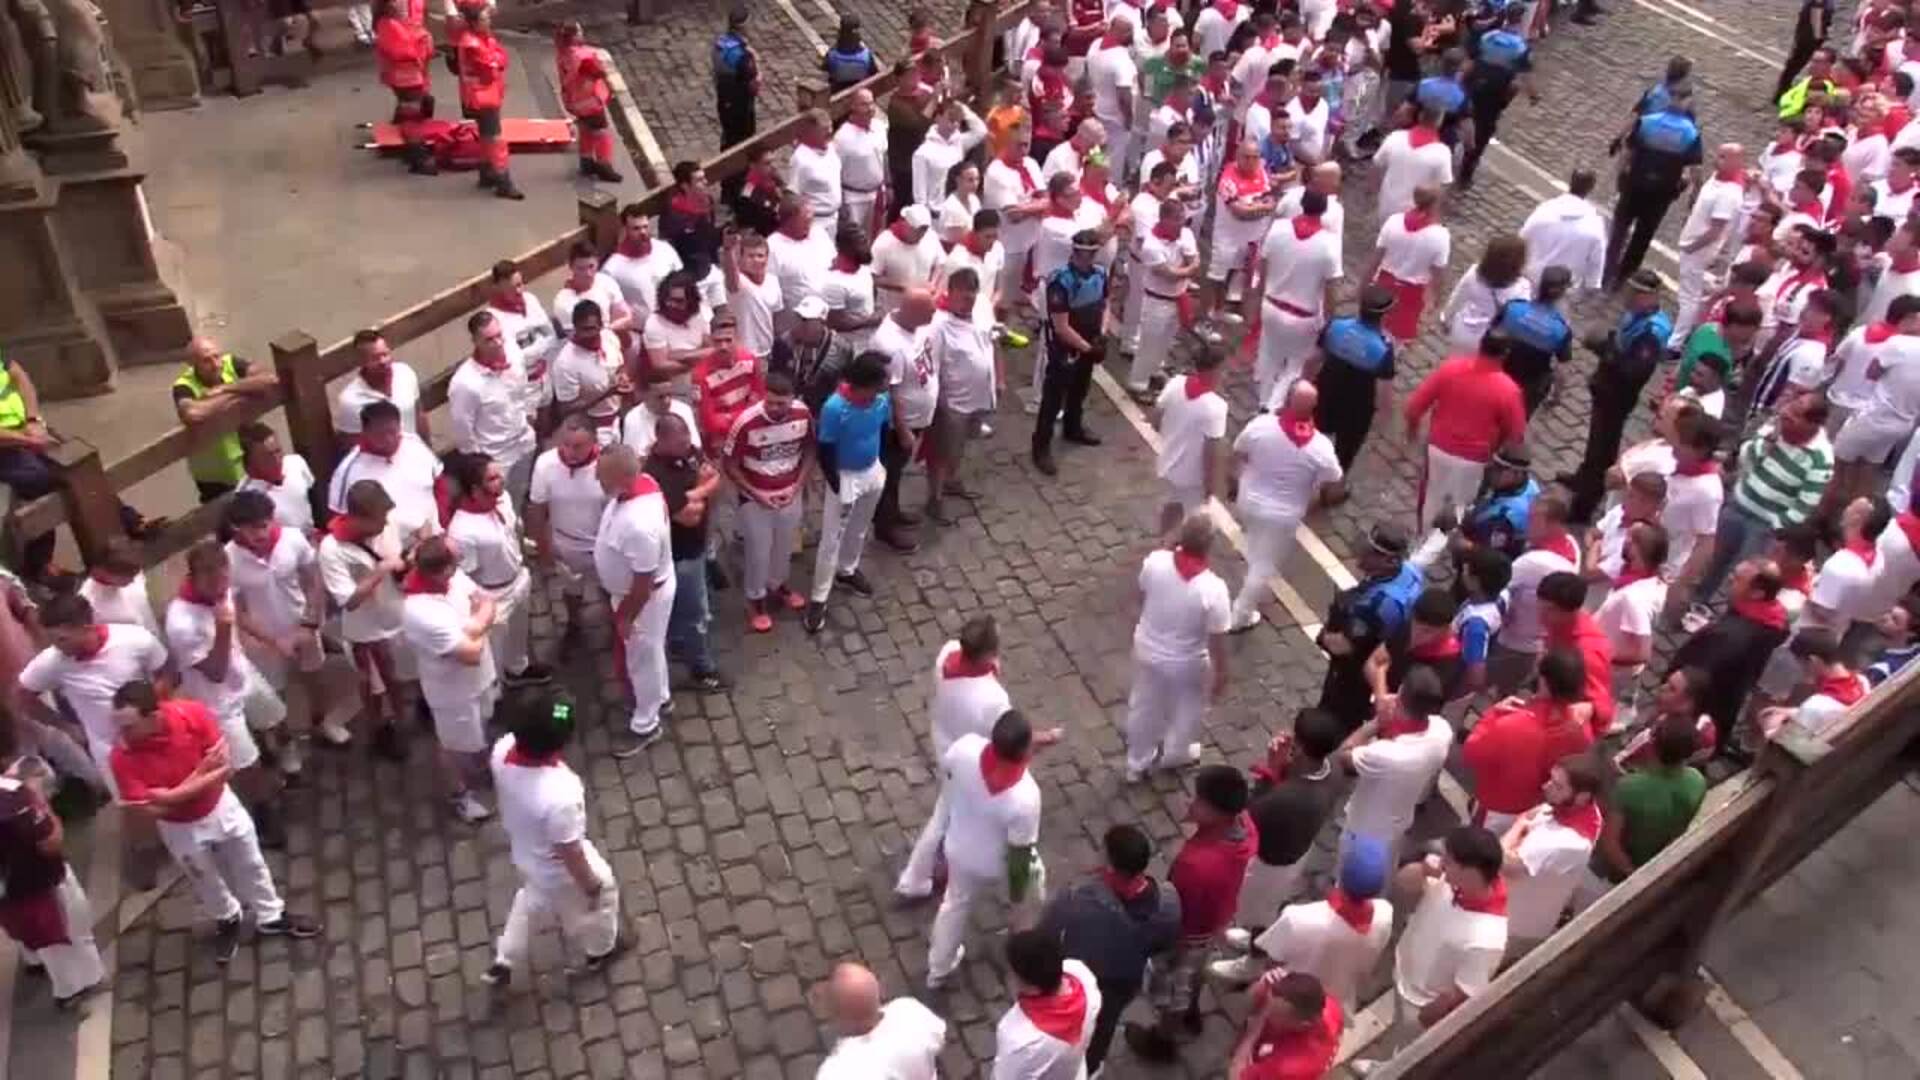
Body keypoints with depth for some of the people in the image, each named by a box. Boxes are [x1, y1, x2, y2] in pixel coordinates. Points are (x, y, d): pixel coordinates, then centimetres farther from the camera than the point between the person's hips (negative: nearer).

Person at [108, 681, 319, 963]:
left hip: (220, 806, 1)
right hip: (180, 827, -1)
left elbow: (225, 766, -21)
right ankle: (227, 921, 52)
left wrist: (170, 795, -32)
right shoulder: (123, 756, -31)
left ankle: (271, 916, 44)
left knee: (250, 864, 20)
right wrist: (202, 771, -30)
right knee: (206, 880, 23)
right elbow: (150, 810, -29)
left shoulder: (193, 714, -29)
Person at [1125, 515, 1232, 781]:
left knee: (1143, 707, 28)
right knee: (1187, 709, 29)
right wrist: (1220, 674, -5)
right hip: (1186, 663, -3)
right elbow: (1216, 641, -21)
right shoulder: (1213, 589, -34)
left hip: (1147, 649, 4)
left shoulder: (1155, 561, -24)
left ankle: (1137, 763, 50)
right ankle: (1175, 754, 57)